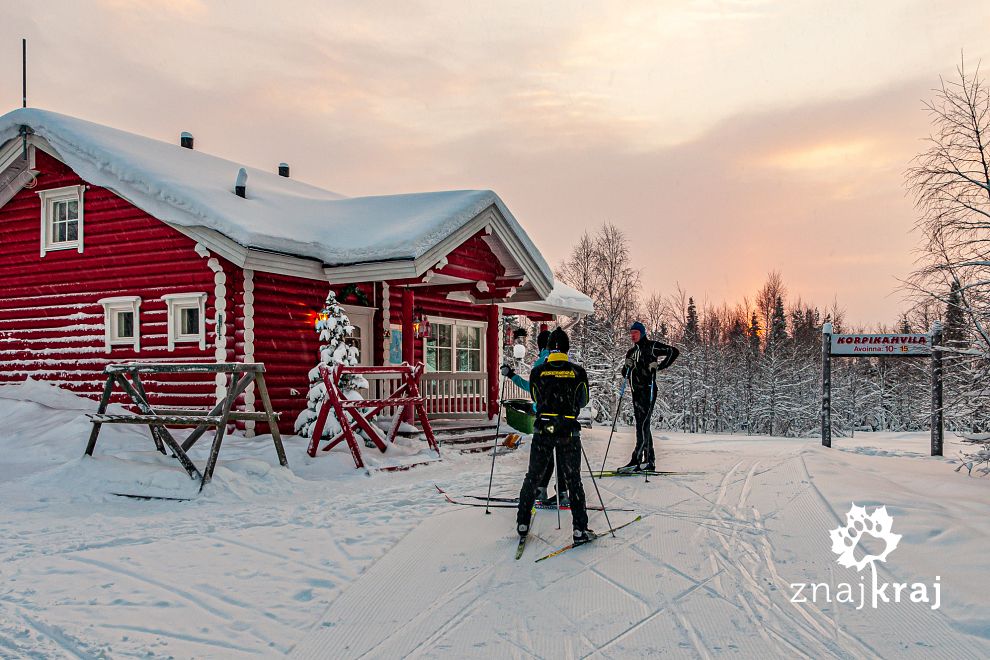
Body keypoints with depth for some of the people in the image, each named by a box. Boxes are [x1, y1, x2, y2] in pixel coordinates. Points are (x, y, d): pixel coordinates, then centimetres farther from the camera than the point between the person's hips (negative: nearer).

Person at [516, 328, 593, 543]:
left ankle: (523, 523, 20)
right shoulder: (578, 372, -4)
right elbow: (583, 402, 9)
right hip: (569, 432, 0)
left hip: (543, 430, 1)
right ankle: (580, 529, 6)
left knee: (533, 477, 14)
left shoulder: (537, 372, -3)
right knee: (573, 480, 8)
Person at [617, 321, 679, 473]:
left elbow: (674, 352, -7)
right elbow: (625, 374, 21)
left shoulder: (652, 346, 0)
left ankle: (637, 459, -20)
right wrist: (627, 366, 0)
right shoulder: (632, 352, 20)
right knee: (642, 426, 6)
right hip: (636, 392, 8)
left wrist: (658, 366, -13)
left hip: (648, 390, -8)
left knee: (643, 424, -14)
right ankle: (650, 462, 10)